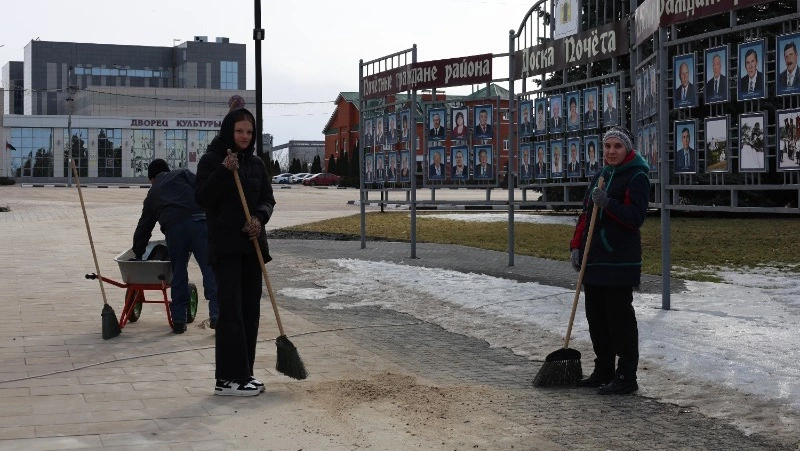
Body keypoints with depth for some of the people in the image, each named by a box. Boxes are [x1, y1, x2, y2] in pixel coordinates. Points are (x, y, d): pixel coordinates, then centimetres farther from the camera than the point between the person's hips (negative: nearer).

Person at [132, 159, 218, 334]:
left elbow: (143, 228, 35)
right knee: (210, 269, -2)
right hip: (199, 221, -2)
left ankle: (178, 320, 13)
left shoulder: (152, 194, 31)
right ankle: (216, 315, -11)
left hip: (173, 229, 2)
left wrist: (138, 254, 46)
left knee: (178, 273, 14)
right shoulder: (183, 174, 25)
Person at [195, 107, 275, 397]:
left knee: (250, 309, 6)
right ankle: (228, 379, -7)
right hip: (225, 245, -6)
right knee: (231, 310, -10)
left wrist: (260, 217, -10)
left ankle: (244, 374, 14)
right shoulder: (211, 160, -3)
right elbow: (201, 197, -12)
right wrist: (224, 171, -22)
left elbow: (268, 198, 11)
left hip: (252, 243, 6)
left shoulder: (256, 163, 13)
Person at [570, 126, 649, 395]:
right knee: (596, 317, 13)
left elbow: (636, 217, -17)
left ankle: (626, 378, 1)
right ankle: (603, 371, 24)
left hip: (620, 261, -8)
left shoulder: (636, 177, -7)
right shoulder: (600, 176, 18)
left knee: (620, 318, -5)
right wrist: (576, 246, 10)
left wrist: (608, 203, -28)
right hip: (594, 260, 8)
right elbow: (585, 214, 19)